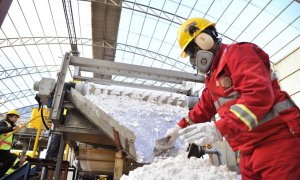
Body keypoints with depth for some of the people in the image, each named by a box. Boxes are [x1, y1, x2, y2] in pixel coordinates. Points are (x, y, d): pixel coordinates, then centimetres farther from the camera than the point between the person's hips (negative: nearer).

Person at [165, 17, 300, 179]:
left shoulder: (236, 53, -11)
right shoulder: (212, 78, 19)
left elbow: (259, 93, -26)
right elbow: (203, 109, 25)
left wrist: (220, 129, -34)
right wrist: (180, 127, 17)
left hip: (276, 142, -9)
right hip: (249, 151, 9)